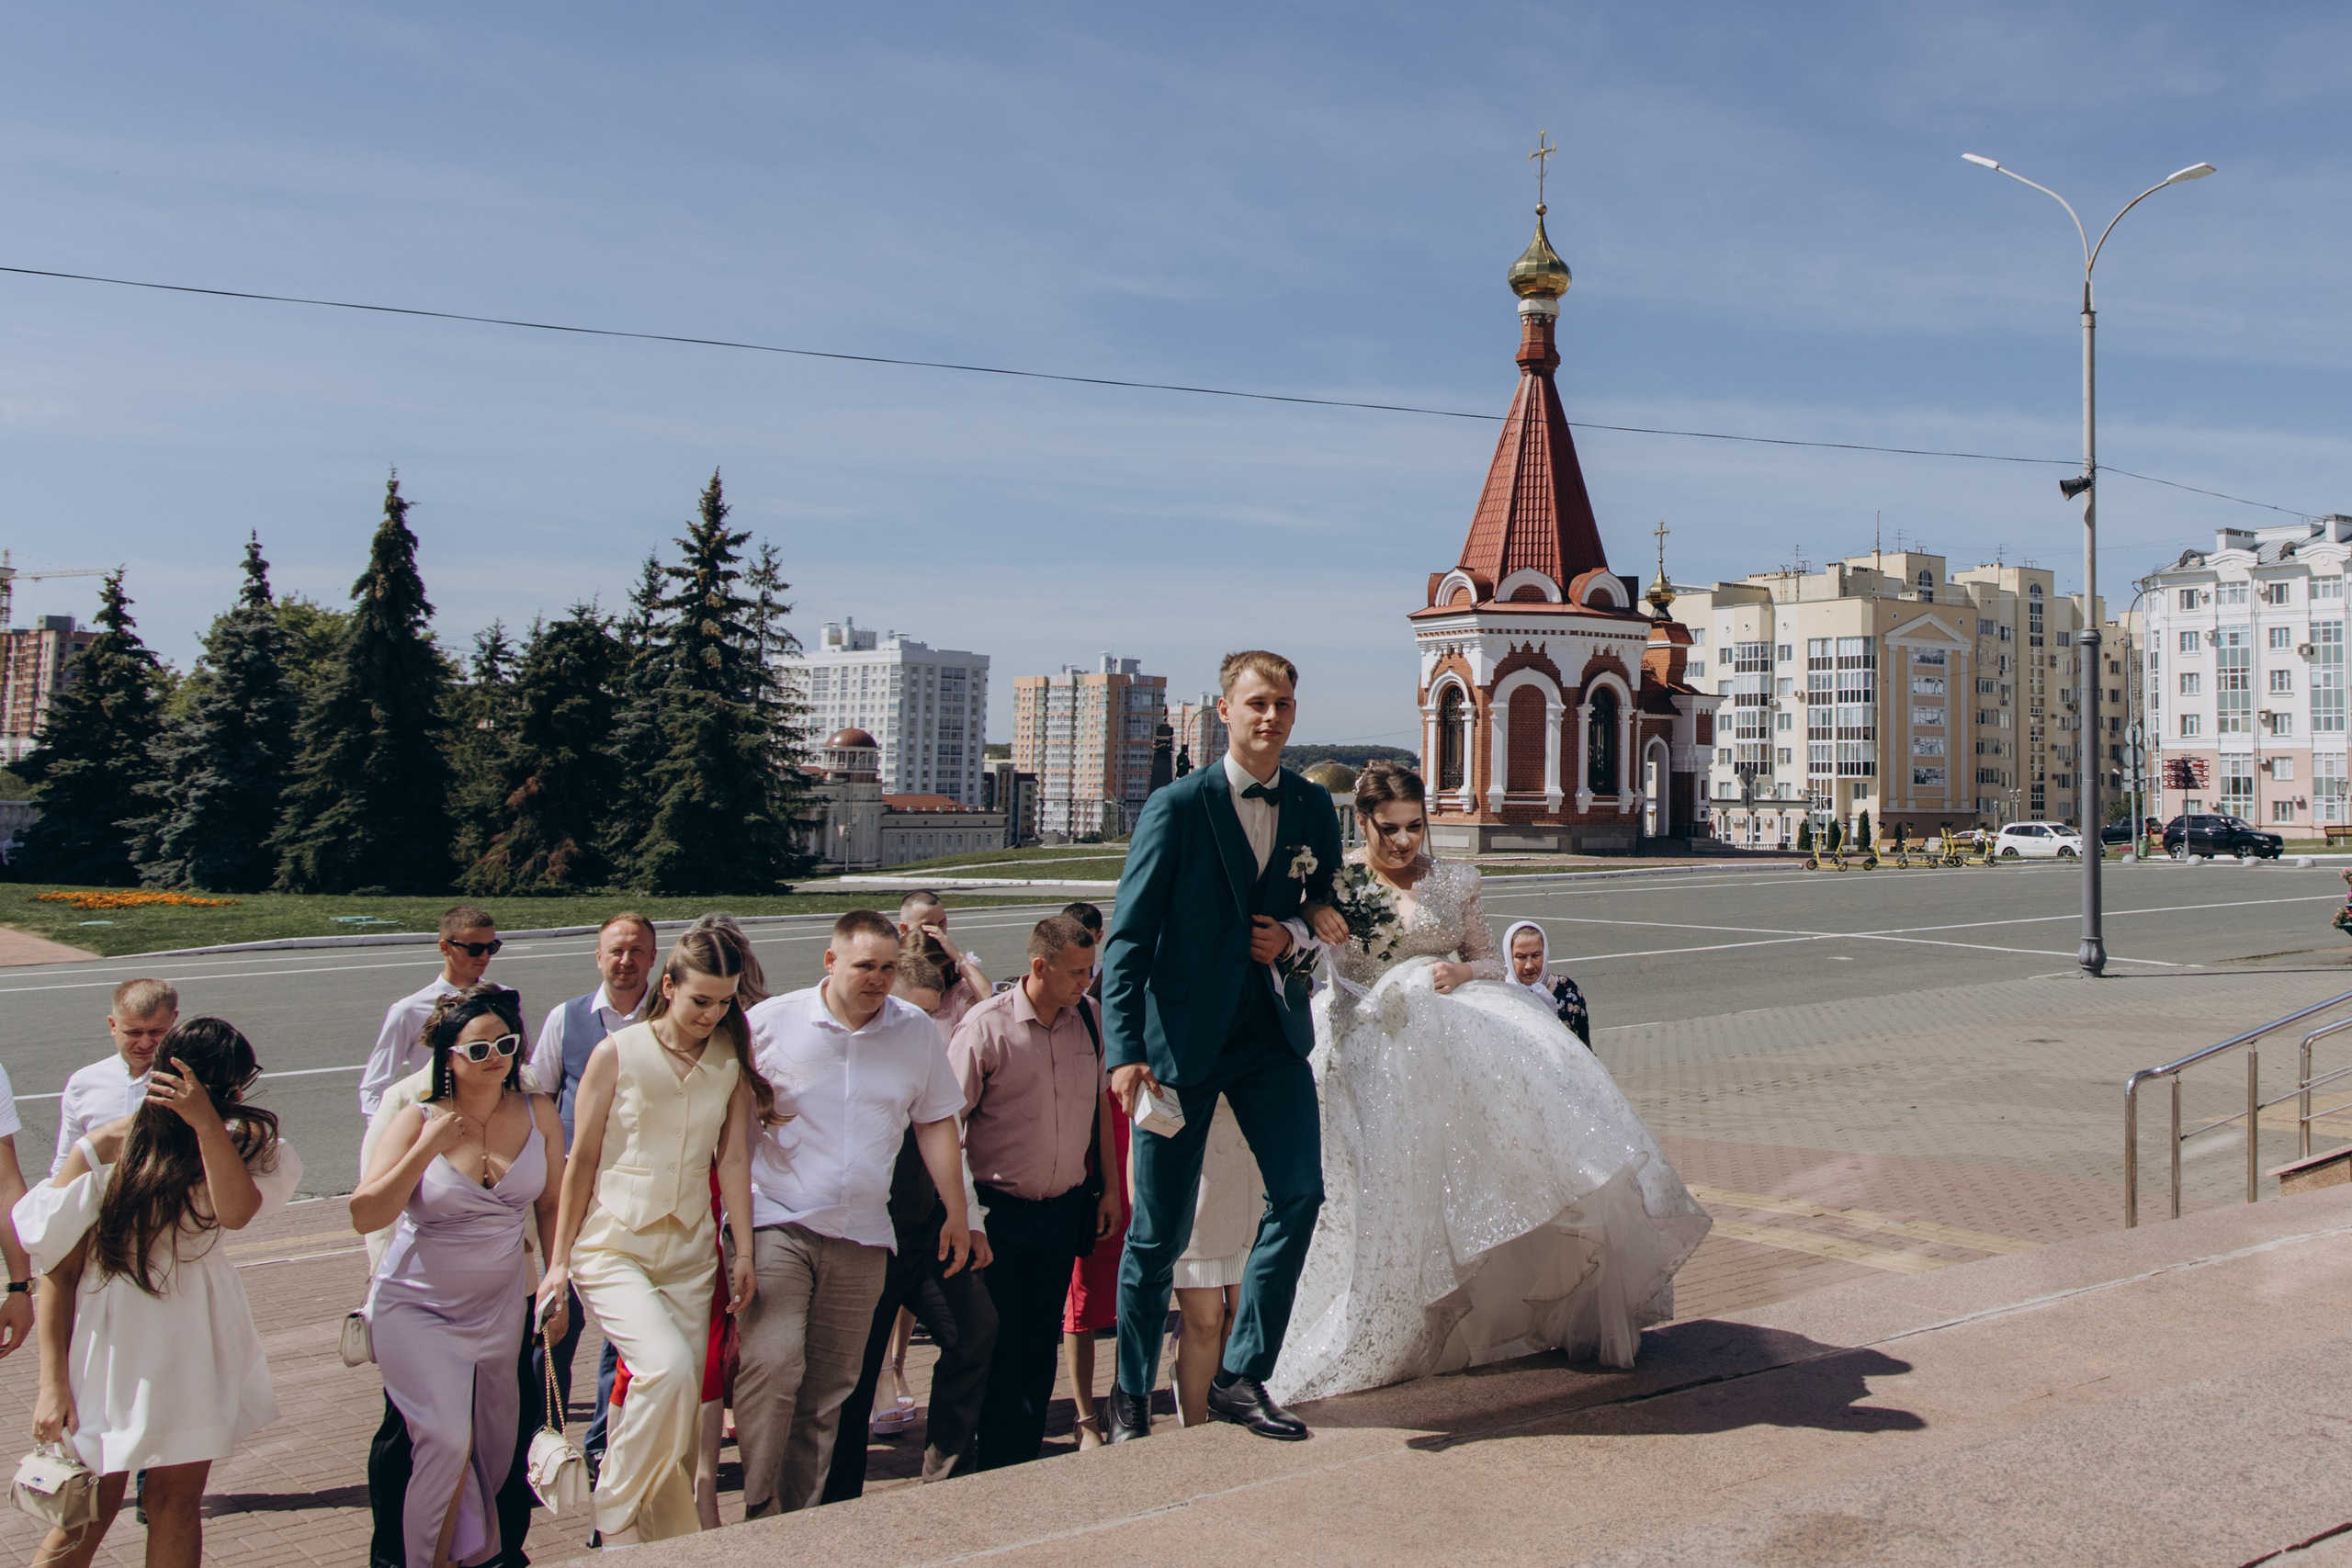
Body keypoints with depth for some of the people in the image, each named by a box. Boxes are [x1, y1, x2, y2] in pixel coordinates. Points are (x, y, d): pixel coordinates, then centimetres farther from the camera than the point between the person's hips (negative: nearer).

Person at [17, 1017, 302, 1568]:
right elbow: (58, 1273, -7)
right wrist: (54, 1382, -10)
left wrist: (206, 1122, -31)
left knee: (178, 1500, 9)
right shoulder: (102, 1150, -10)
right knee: (89, 1513, 1)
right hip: (115, 1338, -3)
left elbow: (236, 1212, -22)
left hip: (196, 1338, 3)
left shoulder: (233, 1140, 0)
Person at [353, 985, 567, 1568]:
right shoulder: (418, 1121, -11)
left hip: (501, 1306, 3)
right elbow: (364, 1216, -17)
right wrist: (427, 1149, -25)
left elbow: (551, 1207, 5)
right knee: (446, 1442, -14)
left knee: (496, 1448, 11)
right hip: (417, 1307, -3)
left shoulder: (537, 1113, -4)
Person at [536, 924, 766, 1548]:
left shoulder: (731, 1061, 4)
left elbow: (733, 1157, 6)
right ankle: (615, 1512, -2)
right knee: (669, 1368, -23)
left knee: (683, 1407, 2)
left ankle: (671, 1540, 18)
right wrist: (559, 1260, 0)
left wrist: (744, 1251, 3)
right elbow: (581, 1161, -1)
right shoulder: (617, 1053, -6)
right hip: (612, 1245, -4)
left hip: (689, 1250, 4)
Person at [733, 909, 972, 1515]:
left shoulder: (917, 1031, 5)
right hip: (777, 1223, -2)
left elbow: (935, 1124, 13)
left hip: (862, 1237, 3)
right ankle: (760, 1510, -1)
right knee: (771, 1364, -16)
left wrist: (957, 1213, 12)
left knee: (828, 1388, 7)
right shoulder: (770, 1022, -2)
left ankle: (802, 1518, 19)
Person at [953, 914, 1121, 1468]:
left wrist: (1107, 1186, 14)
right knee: (999, 1349, 1)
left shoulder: (1087, 1019, 2)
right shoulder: (985, 1027, -12)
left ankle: (1030, 1460, 24)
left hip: (1065, 1210, 4)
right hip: (998, 1211, -4)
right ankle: (998, 1471, 14)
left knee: (1042, 1346, 11)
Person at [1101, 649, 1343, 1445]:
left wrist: (1294, 936, -6)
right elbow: (1127, 938, -10)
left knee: (1299, 1194, -7)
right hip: (1183, 1036, -4)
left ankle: (1241, 1378, 10)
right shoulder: (1176, 806, -8)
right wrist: (1125, 1050, -20)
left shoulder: (1314, 806, 5)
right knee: (1159, 1228, 3)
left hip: (1273, 1033, 4)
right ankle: (1131, 1396, 23)